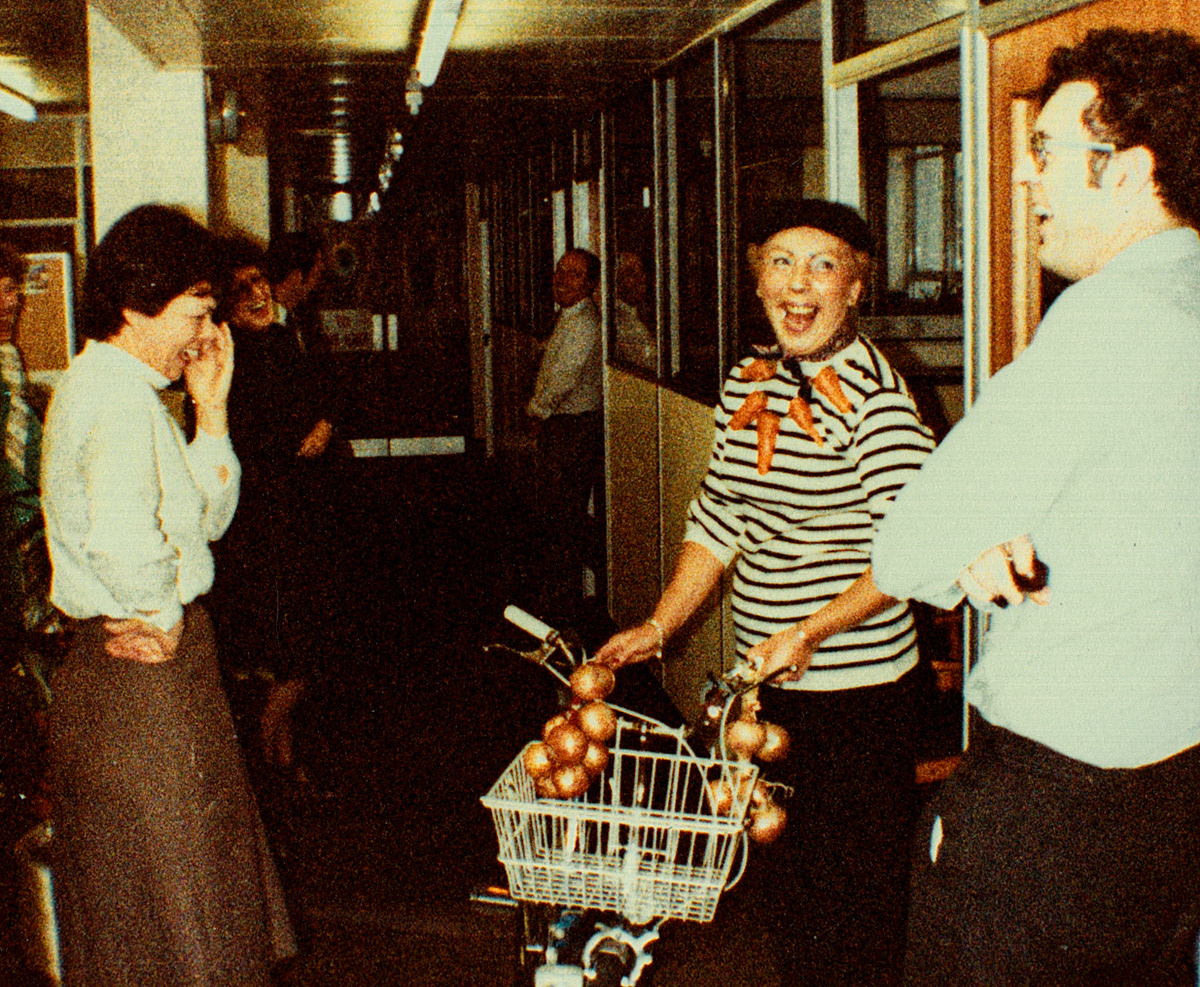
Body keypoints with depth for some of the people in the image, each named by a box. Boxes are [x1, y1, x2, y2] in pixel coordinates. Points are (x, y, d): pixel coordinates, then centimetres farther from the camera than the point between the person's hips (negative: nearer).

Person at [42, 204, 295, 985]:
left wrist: (210, 406, 6)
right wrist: (164, 618, -19)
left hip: (125, 667, 10)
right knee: (173, 890, 3)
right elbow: (123, 543, -37)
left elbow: (206, 518, 14)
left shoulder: (103, 384, 13)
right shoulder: (119, 398, -19)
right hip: (146, 671, -10)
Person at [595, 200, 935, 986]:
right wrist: (658, 628, 9)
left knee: (855, 898, 3)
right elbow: (719, 518, 14)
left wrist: (811, 632, -26)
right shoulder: (748, 383, 8)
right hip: (766, 684, 7)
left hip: (857, 691, -7)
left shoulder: (874, 393, -14)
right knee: (784, 876, 19)